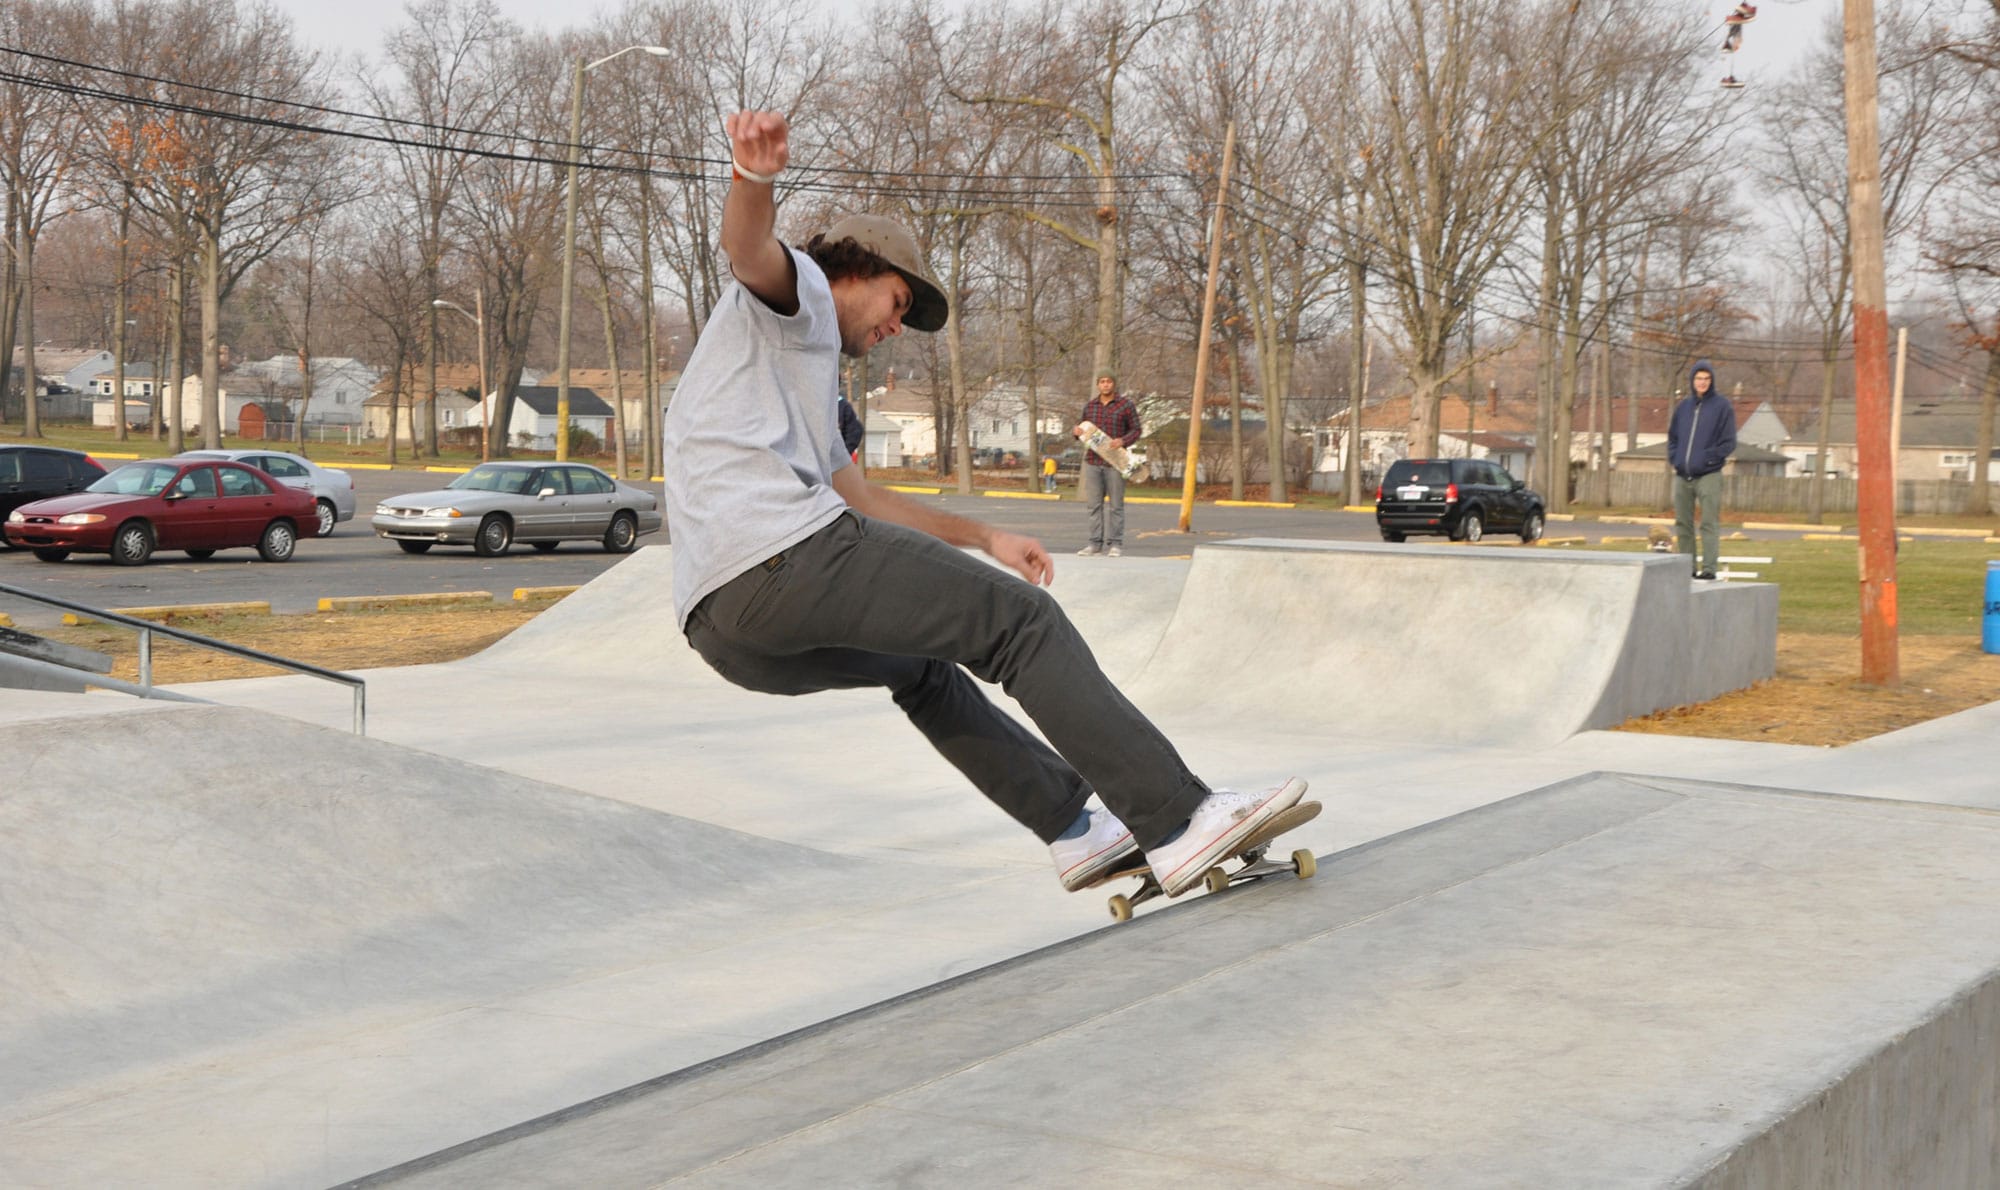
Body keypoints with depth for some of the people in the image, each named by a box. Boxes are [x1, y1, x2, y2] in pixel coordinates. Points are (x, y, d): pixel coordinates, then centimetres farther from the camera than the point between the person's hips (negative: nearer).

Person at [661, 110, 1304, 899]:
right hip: (784, 552, -10)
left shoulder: (800, 374, 39)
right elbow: (748, 247, -12)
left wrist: (982, 535, 41)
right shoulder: (798, 291, 13)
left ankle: (1074, 823, 28)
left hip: (721, 627, 10)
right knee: (1021, 621, -6)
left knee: (919, 664, 30)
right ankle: (1178, 824, -10)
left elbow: (858, 497, 42)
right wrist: (756, 174, -35)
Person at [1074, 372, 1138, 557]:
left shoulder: (1126, 406, 1)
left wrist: (1123, 441, -16)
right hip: (1093, 461, 4)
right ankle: (1095, 542, 8)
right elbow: (1081, 423, 23)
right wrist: (1077, 430, -1)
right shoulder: (1089, 406, 12)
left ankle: (1115, 544, 2)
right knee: (1094, 504, 3)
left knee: (1115, 505, -1)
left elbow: (1135, 430, 2)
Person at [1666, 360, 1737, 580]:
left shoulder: (1722, 406, 0)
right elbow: (1672, 436, 20)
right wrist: (1673, 457, 3)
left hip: (1708, 476, -5)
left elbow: (1729, 443, -4)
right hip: (1682, 477, 5)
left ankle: (1709, 568, -10)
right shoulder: (1684, 406, 13)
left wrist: (1707, 458, -12)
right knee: (1683, 525, 7)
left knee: (1710, 524, -8)